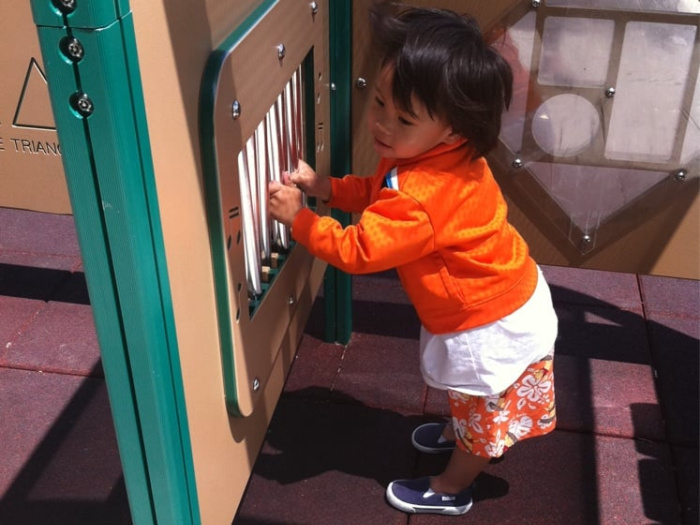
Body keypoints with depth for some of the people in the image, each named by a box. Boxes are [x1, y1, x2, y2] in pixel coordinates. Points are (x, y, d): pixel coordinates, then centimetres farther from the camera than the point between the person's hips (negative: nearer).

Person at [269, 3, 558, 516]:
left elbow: (357, 251, -31)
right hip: (499, 297, 9)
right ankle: (460, 434, 62)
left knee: (484, 412, 19)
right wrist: (323, 185, -4)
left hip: (492, 325, -8)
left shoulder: (419, 197, -40)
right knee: (472, 400, 35)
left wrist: (297, 217, -22)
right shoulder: (440, 157, -9)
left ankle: (451, 489, 42)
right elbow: (376, 193, 8)